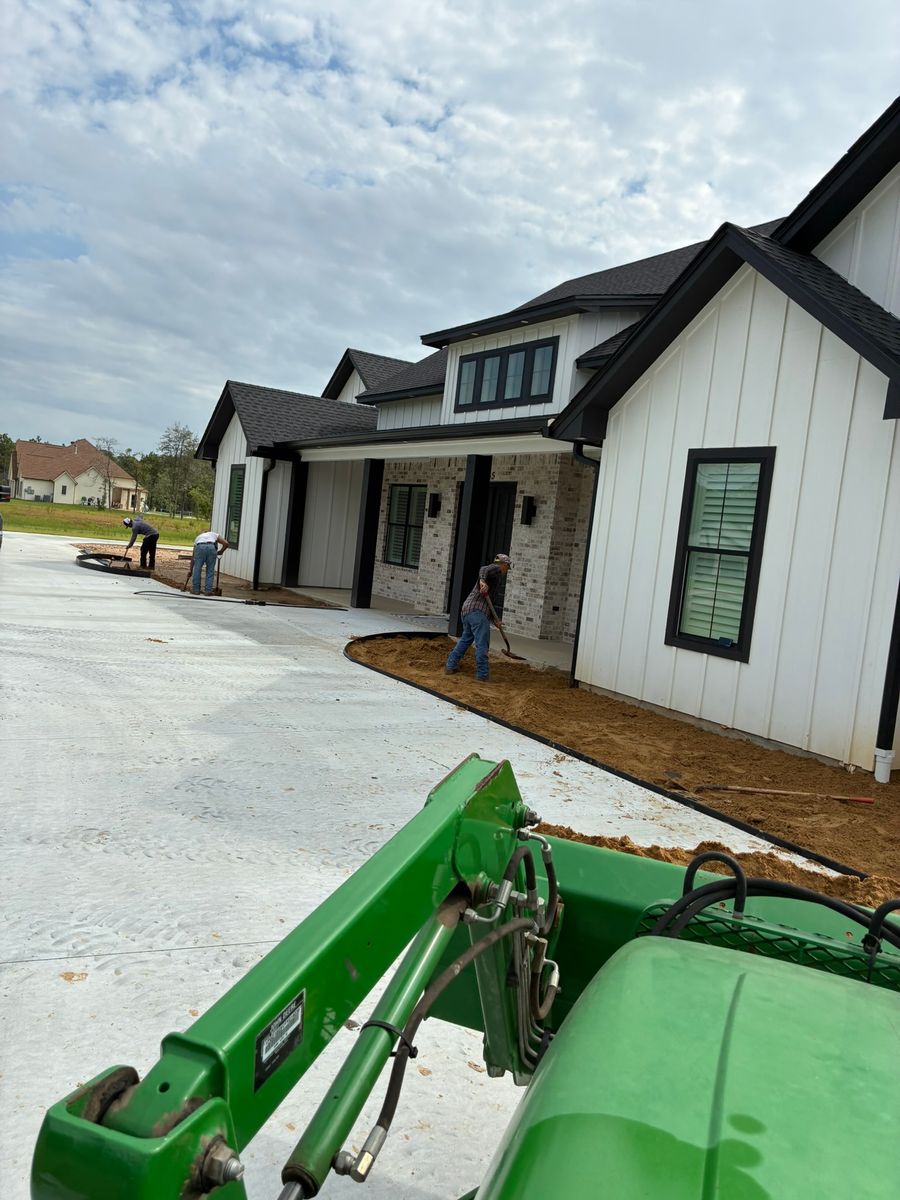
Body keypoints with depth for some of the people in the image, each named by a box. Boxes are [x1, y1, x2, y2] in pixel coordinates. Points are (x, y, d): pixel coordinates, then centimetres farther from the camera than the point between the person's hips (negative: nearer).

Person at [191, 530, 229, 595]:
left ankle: (196, 590, 16)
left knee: (197, 570, 13)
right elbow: (226, 544, 19)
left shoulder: (198, 537, 39)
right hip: (211, 547, -1)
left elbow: (193, 557, 38)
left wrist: (191, 571, 42)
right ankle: (208, 591, 10)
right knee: (210, 571, 9)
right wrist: (220, 552, 36)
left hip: (200, 547, 1)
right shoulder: (214, 534, 37)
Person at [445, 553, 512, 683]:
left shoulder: (493, 575, 31)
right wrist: (482, 580, -40)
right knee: (482, 644, -5)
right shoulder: (496, 569, 4)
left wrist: (494, 621, 32)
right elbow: (484, 569, -21)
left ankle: (450, 666, 28)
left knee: (466, 639, 24)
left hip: (466, 610, 10)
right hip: (478, 611, -10)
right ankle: (483, 675, -4)